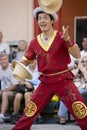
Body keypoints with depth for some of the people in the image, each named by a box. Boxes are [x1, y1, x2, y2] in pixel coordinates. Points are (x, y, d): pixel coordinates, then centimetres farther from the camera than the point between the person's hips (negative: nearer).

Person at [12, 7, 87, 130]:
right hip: (46, 82, 3)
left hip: (63, 80, -3)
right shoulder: (35, 42, 3)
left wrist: (67, 39, -27)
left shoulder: (61, 37, -6)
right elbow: (25, 61, 13)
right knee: (29, 112, 6)